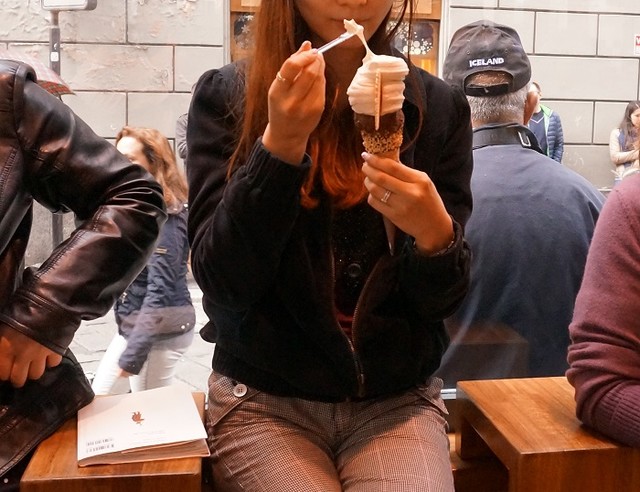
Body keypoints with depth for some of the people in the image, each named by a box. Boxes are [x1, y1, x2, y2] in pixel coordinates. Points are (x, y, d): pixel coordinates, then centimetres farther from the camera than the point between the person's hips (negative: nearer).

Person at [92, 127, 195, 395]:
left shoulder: (164, 216, -18)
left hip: (160, 329, -9)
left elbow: (160, 290, -22)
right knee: (97, 396, 15)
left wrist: (132, 355, -22)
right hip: (135, 324, 9)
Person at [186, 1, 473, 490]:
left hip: (398, 401, 2)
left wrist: (435, 232, -21)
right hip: (263, 401, -1)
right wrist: (280, 143, -21)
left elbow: (441, 300, 1)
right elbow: (223, 286, -11)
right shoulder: (225, 95, -4)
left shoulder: (439, 105, 0)